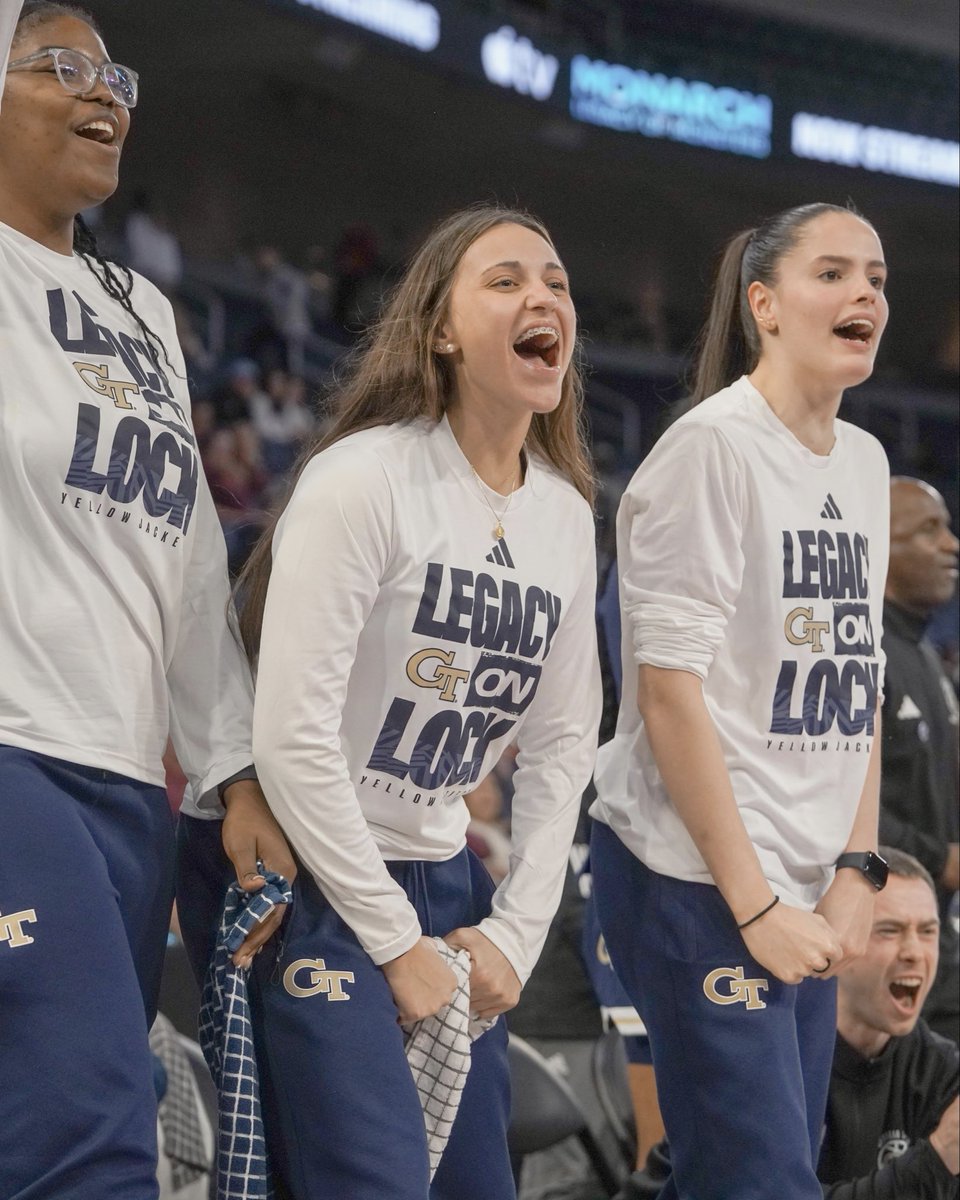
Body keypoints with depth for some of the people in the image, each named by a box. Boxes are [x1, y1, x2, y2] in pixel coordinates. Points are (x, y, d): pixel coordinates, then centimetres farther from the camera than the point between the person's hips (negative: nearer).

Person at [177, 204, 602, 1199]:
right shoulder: (366, 479, -15)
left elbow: (561, 743, 12)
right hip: (310, 882, -7)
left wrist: (516, 932, 2)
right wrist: (397, 947, -14)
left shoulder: (565, 515, 6)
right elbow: (292, 735, -19)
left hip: (443, 882, 7)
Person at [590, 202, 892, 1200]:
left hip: (805, 888, 7)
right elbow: (671, 694, -15)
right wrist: (753, 904, -15)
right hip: (697, 880, -7)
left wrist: (857, 872, 5)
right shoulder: (714, 446, -11)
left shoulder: (865, 462, 12)